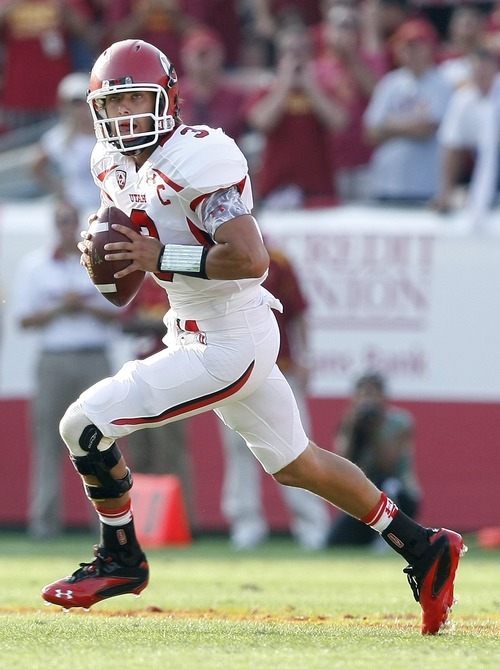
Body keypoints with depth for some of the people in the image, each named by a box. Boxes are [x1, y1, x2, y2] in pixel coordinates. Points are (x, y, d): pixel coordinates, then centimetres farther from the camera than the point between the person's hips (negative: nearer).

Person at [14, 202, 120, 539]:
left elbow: (117, 312, 7)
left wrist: (86, 307, -9)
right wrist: (60, 308, -10)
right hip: (53, 358, 0)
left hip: (94, 359, 0)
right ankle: (45, 520, -4)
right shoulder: (34, 264, 8)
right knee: (48, 439, -4)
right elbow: (25, 319, 4)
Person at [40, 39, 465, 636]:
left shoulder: (194, 157, -21)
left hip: (230, 342, -10)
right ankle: (424, 548, 28)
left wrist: (161, 258, -24)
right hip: (198, 334, 10)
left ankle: (120, 558, 11)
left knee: (84, 426, -9)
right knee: (296, 465, 19)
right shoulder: (112, 164, 7)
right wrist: (102, 251, 2)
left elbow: (250, 259, -27)